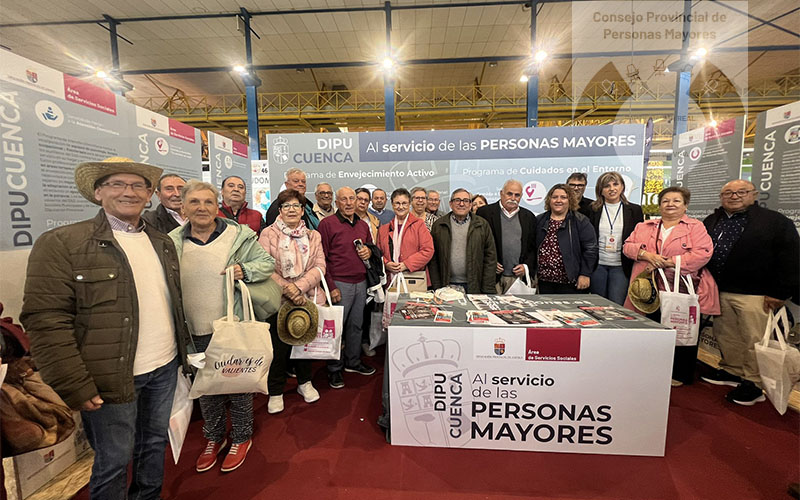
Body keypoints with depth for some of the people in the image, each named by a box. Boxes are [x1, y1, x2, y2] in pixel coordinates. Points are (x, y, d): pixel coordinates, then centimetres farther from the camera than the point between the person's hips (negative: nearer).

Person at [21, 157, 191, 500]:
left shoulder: (162, 242, 7)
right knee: (114, 461, 13)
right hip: (112, 379, -5)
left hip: (166, 367, 6)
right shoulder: (61, 243, -12)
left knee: (155, 443, 22)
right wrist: (74, 387, -16)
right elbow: (46, 320, -15)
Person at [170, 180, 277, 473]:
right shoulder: (173, 243, 4)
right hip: (196, 331, 3)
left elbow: (267, 262, -1)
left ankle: (241, 438, 33)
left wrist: (245, 270, -20)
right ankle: (213, 438, 42)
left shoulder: (239, 235, -5)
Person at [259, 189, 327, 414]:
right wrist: (287, 290, -17)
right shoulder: (268, 234, -2)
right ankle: (275, 392, 26)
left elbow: (320, 266, -2)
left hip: (308, 299, 3)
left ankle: (304, 382, 38)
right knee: (279, 346, 4)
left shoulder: (313, 236, 7)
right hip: (279, 300, -3)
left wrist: (300, 286, -16)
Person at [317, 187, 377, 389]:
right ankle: (334, 369, 19)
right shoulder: (327, 223, -6)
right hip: (340, 284, -5)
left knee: (356, 325, 14)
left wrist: (369, 251, 1)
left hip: (361, 283, 6)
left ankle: (353, 361, 32)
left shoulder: (363, 225, 12)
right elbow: (322, 258, -9)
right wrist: (331, 286, -13)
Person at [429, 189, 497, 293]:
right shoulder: (438, 225, 6)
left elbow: (490, 257, 2)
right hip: (447, 286, 0)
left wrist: (487, 290, -4)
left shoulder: (482, 225, 6)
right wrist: (436, 287, -2)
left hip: (474, 287, 0)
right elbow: (433, 258, 3)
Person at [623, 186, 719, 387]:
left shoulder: (696, 227, 4)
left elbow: (703, 253, -9)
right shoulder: (644, 227, 13)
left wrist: (667, 262, -16)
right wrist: (646, 254, -14)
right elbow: (628, 246, 6)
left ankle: (680, 374, 23)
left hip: (682, 289, -2)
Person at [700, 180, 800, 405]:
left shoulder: (775, 221, -3)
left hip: (755, 295, -5)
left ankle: (754, 384, 15)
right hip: (720, 292, 5)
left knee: (754, 341, 1)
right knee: (725, 336, 14)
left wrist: (780, 292, -11)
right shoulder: (710, 222, 12)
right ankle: (732, 372, 30)